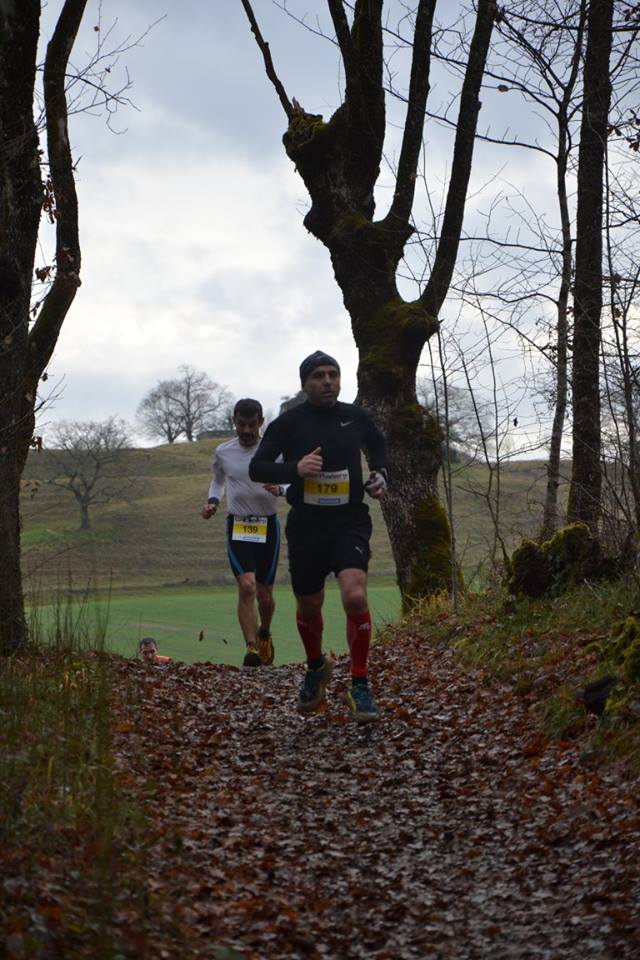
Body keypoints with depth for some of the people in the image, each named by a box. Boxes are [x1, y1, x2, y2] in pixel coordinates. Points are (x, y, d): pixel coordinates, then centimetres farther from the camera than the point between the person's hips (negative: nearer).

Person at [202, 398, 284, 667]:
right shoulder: (223, 452, 1)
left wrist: (279, 489, -22)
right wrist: (213, 501, 1)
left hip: (268, 526, 0)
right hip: (237, 526, 0)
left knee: (265, 594, 8)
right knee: (247, 586, -19)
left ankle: (265, 634, 37)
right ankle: (251, 647, -19)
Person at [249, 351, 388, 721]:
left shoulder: (356, 417, 3)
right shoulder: (289, 423, -3)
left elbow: (379, 447, 24)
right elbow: (257, 468, -4)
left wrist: (379, 475, 5)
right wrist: (295, 468, -21)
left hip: (350, 523, -1)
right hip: (306, 526, 1)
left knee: (355, 596, -23)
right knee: (309, 607, 15)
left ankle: (361, 687, -10)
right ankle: (316, 667, 46)